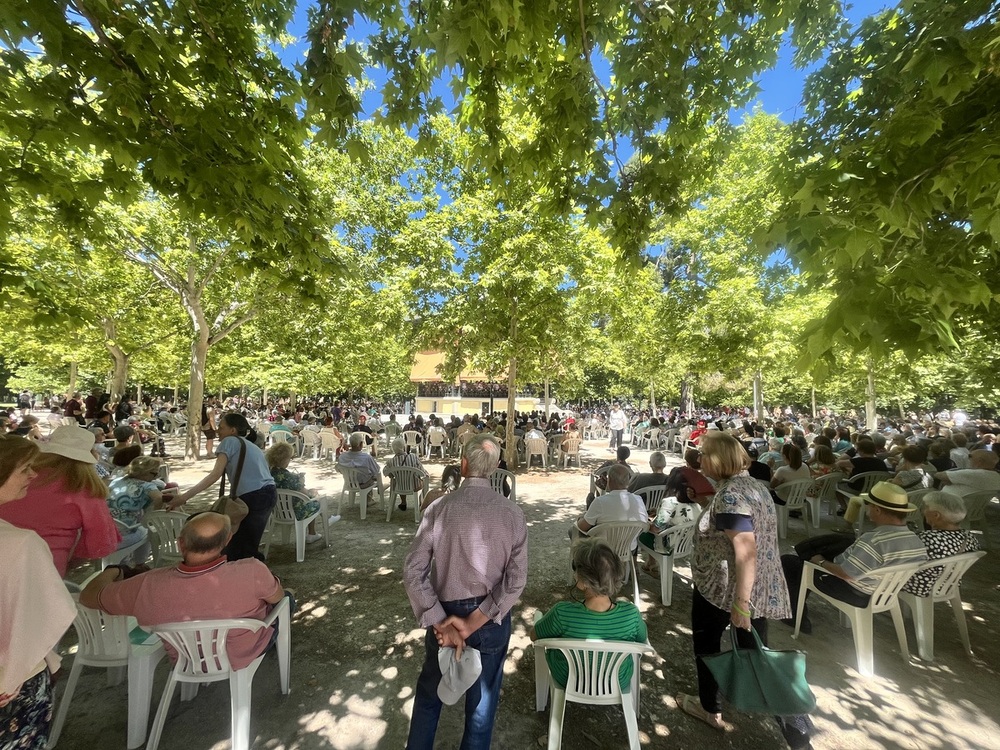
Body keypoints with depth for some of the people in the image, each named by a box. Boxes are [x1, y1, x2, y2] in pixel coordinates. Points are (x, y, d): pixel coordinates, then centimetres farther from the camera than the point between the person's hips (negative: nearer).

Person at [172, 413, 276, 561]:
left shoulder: (230, 441, 1)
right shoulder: (251, 445, 25)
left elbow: (216, 474, -8)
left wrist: (185, 496, -8)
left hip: (254, 498, -8)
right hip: (269, 494, 8)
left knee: (236, 549, 7)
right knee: (249, 547, 20)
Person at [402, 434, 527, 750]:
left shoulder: (439, 508, -16)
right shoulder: (511, 513, -15)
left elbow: (413, 572, -17)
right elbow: (516, 580, -17)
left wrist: (441, 623, -15)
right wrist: (473, 623, -15)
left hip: (446, 613, 0)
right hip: (492, 616, 0)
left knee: (429, 692, 28)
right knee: (483, 698, 25)